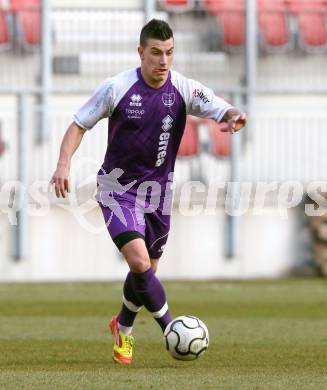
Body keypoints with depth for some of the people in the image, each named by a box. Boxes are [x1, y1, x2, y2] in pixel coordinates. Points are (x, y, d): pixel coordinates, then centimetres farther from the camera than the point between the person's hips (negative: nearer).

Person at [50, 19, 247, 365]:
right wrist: (64, 163, -19)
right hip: (118, 189, -3)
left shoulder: (184, 89, -9)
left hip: (157, 191, 4)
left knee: (146, 270, 15)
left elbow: (222, 110, -19)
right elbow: (79, 124, -5)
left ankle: (122, 329, 41)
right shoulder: (116, 88, -14)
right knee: (140, 263, -22)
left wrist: (235, 116, -44)